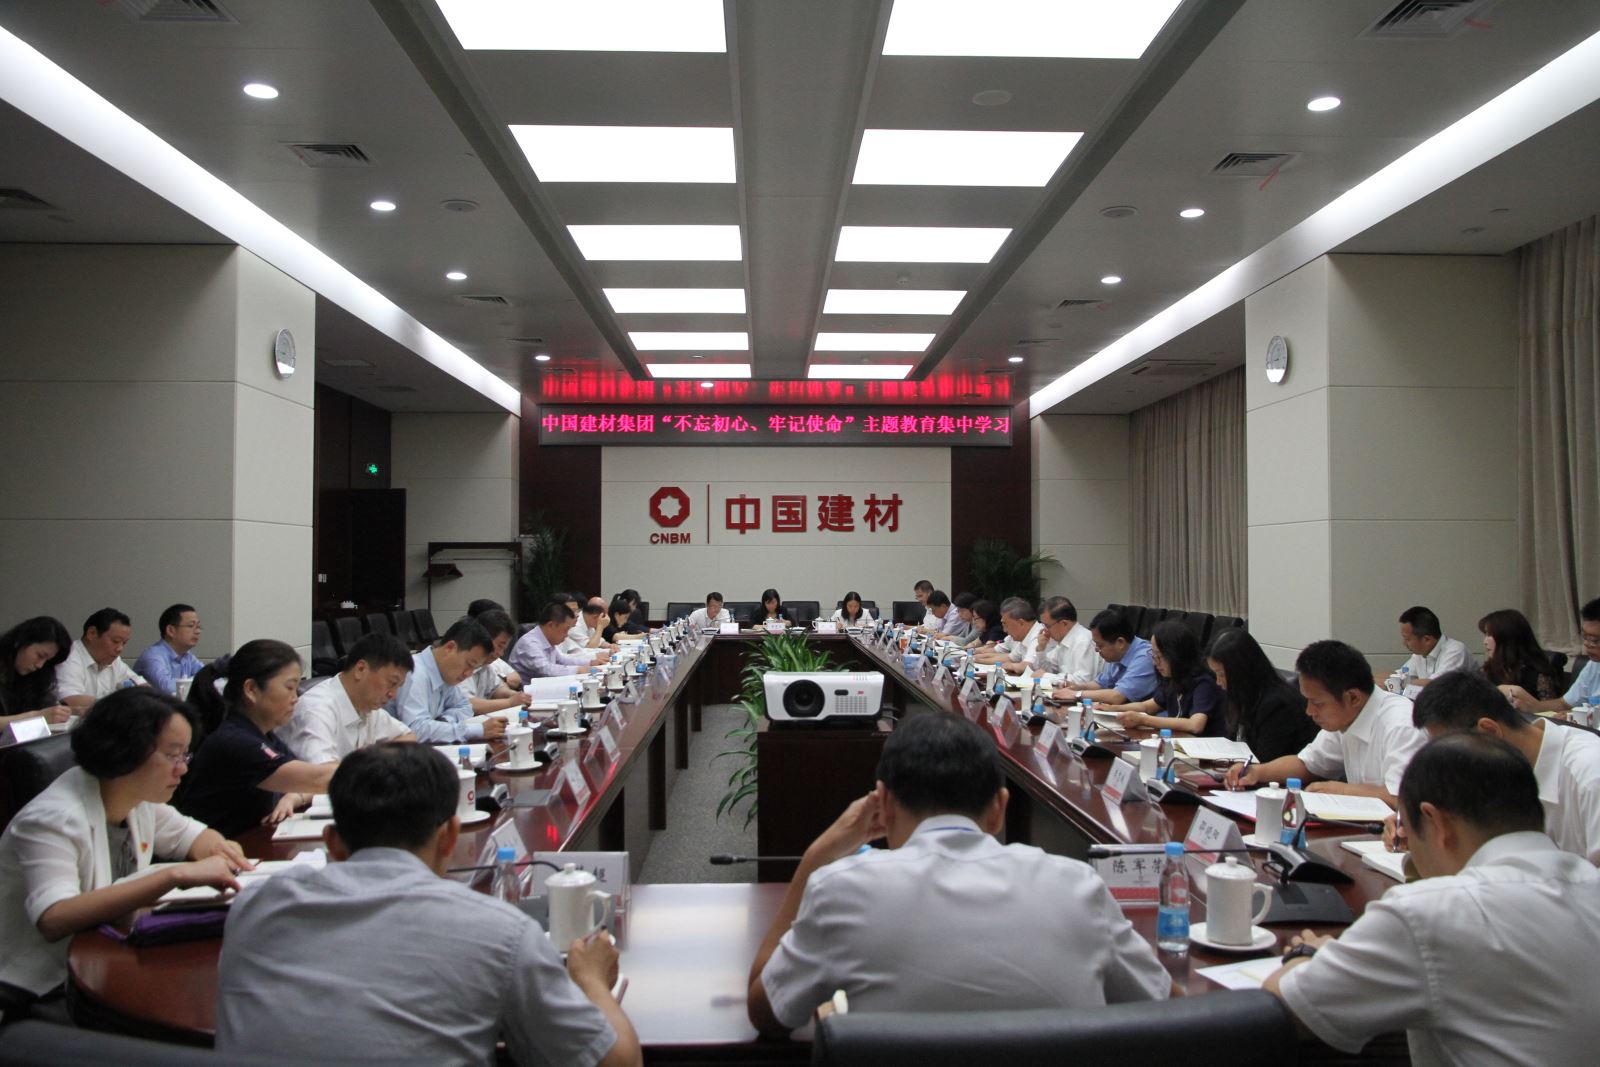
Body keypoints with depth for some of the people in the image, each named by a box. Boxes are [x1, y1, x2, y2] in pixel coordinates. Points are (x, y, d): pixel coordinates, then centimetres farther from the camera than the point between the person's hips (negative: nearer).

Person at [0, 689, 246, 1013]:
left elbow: (189, 835, 17)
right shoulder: (54, 821, -23)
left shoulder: (138, 797, 1)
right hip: (43, 995, -7)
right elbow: (54, 920, -38)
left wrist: (217, 847, -8)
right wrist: (175, 875, -44)